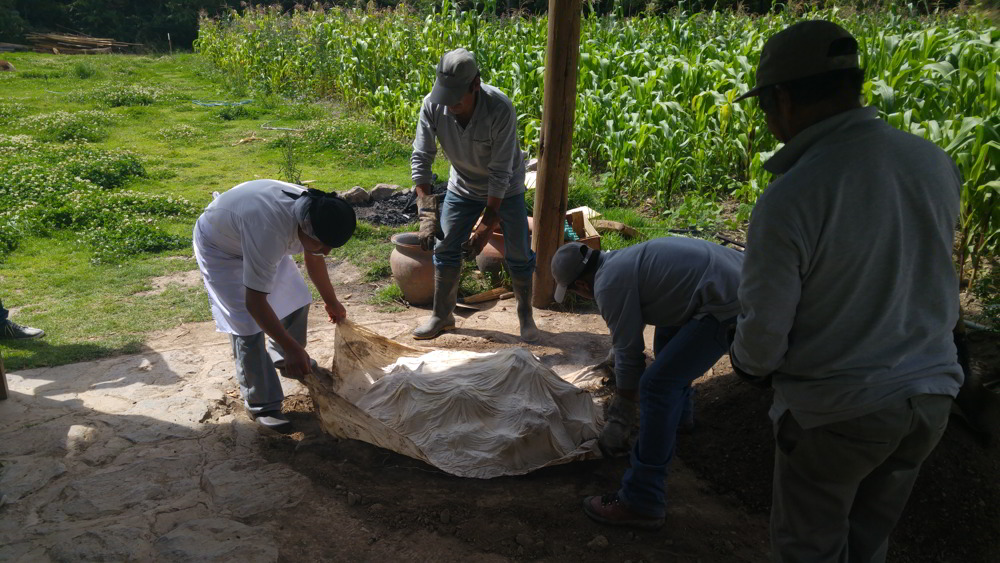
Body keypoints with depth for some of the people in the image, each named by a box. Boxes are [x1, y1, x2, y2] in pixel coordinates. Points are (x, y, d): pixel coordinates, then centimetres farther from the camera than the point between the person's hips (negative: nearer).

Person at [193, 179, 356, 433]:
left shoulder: (312, 213, -22)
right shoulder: (269, 231, -46)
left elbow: (313, 259, 0)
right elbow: (255, 301, -40)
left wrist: (332, 302, 11)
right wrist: (292, 348, -37)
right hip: (219, 247, -7)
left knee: (297, 299, 6)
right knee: (249, 326, -14)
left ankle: (281, 358, 33)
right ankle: (262, 405, 0)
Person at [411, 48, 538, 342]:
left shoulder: (500, 109, -34)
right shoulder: (433, 105, -23)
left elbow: (500, 173, -30)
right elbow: (420, 158, -18)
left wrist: (486, 225, -29)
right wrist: (427, 213, -26)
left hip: (505, 190, -3)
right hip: (462, 187, 3)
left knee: (518, 255, -1)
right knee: (445, 250, 4)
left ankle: (525, 313, 22)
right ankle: (442, 314, 23)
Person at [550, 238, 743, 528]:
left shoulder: (610, 284, -12)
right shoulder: (621, 261, 18)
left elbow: (629, 356, -6)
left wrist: (618, 422, 7)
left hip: (728, 304, -11)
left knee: (657, 384, -13)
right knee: (667, 336, 33)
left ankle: (642, 502, -7)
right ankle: (678, 413, 55)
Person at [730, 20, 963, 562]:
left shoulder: (787, 199, -26)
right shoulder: (935, 163, -6)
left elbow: (764, 331, -18)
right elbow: (931, 279, 8)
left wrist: (752, 366, 3)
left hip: (836, 411, -6)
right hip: (930, 395, 6)